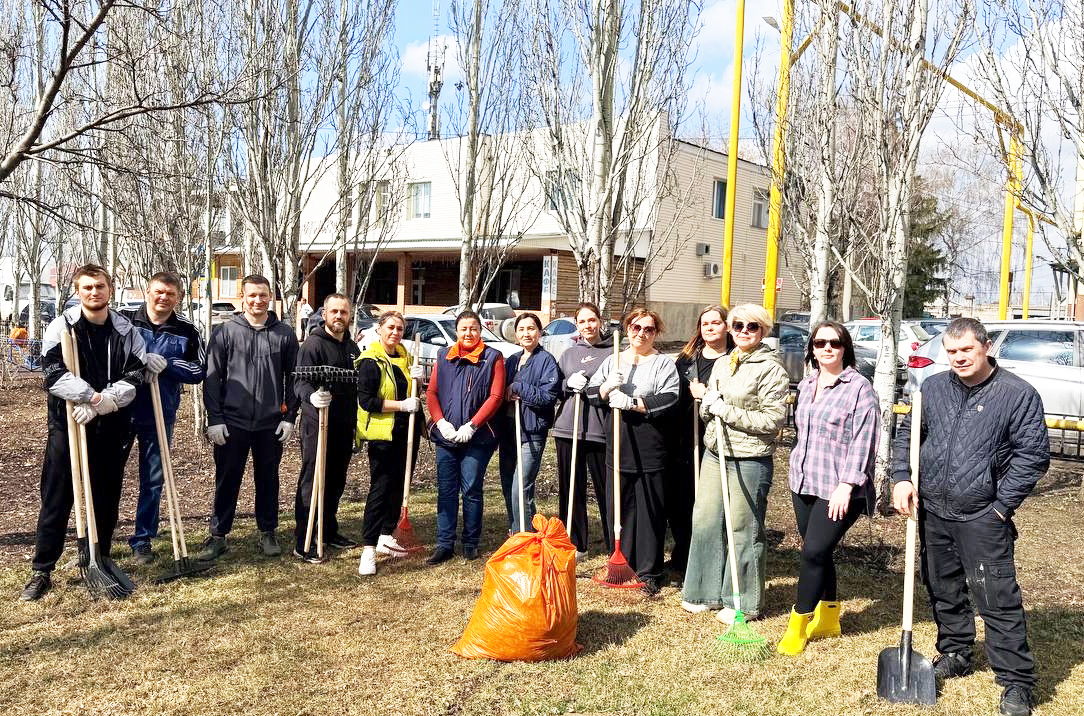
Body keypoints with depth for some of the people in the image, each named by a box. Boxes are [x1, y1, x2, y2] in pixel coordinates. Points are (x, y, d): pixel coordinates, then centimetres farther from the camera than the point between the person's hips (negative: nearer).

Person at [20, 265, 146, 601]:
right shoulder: (61, 327, -2)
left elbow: (134, 377, -4)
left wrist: (103, 403, -18)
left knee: (107, 498, 10)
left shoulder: (126, 331, 3)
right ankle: (42, 571, 12)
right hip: (67, 425, -2)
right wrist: (94, 395, -22)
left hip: (112, 428, 2)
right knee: (56, 500, 2)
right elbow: (54, 375, -13)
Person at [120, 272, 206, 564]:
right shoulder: (123, 319, -5)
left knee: (153, 480, 9)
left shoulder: (186, 331, -1)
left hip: (160, 416, 1)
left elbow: (198, 371, -1)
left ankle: (142, 540, 23)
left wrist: (166, 364, -17)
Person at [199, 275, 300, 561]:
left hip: (271, 424, 1)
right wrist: (214, 419, -6)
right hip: (233, 422, -1)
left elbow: (292, 377, 7)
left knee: (268, 479, 12)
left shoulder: (285, 334, 4)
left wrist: (289, 417, 1)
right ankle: (218, 535, 17)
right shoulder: (225, 332, 0)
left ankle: (268, 533, 24)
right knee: (227, 481, 6)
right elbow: (212, 377, -1)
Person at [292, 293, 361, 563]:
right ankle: (303, 543, -2)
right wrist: (312, 396, -41)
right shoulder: (313, 343, -9)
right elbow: (300, 380, -20)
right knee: (312, 481, -5)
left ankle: (329, 531, 30)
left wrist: (356, 420, 21)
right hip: (318, 423, -7)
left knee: (336, 482, 16)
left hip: (344, 426, 8)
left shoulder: (352, 347, 15)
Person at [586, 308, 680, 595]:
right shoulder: (612, 361, 15)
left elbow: (668, 399, -13)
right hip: (618, 443, 4)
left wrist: (631, 402, -18)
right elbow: (591, 393, 9)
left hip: (650, 446, -4)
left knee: (650, 509, 0)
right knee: (619, 506, 9)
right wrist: (607, 388, -11)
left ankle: (649, 572, 8)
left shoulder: (663, 364, 1)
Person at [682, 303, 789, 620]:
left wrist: (728, 412, -15)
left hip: (749, 460, -7)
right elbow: (706, 409, 20)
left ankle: (744, 602, 15)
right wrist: (709, 404, -4)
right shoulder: (722, 364, 14)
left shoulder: (771, 368, -8)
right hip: (715, 452, 7)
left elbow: (774, 419, -14)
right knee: (705, 521, 9)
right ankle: (708, 591, 24)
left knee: (744, 529, 1)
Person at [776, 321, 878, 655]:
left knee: (814, 552, -8)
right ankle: (828, 618, 29)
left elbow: (863, 443, -16)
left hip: (838, 490, -7)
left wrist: (845, 485, -21)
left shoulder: (859, 387, -10)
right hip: (803, 483, 7)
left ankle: (798, 627, 3)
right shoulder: (806, 385, 13)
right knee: (819, 552, 13)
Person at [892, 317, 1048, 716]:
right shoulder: (933, 388, 7)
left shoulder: (1018, 394, -7)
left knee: (998, 597, -4)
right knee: (943, 590, 17)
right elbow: (907, 434, 15)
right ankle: (955, 654, 35)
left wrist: (1002, 506, -9)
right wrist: (902, 478, 2)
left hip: (982, 518, -5)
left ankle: (1016, 682, 7)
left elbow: (1033, 455, -7)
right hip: (932, 511, 5)